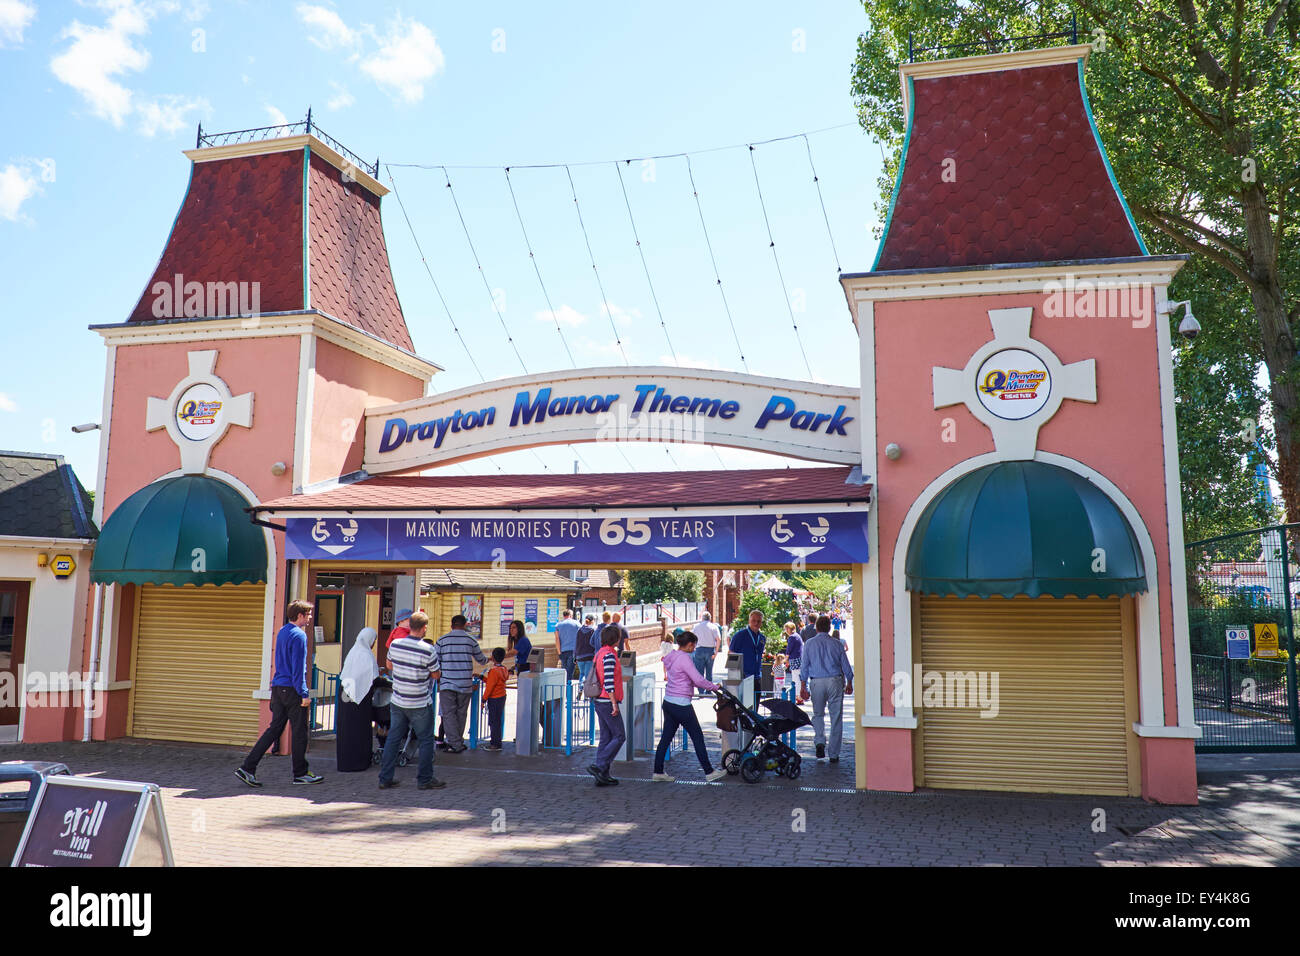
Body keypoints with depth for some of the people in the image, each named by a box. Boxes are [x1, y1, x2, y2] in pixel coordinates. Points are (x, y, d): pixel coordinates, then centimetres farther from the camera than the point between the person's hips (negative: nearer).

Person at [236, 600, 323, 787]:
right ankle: (300, 773, 10)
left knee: (274, 729, 11)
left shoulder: (281, 633, 14)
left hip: (278, 687, 8)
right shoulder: (298, 635, -13)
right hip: (292, 689, -8)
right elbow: (298, 667, -17)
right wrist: (304, 694, -15)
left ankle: (247, 767, 6)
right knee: (299, 731, 2)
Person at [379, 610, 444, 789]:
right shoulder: (427, 650, -19)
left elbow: (389, 666, 14)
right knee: (426, 740, 8)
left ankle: (385, 778, 18)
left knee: (393, 738, 14)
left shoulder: (395, 644, -3)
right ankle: (425, 779, 13)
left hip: (398, 702, 5)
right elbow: (435, 675, -7)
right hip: (420, 705, -5)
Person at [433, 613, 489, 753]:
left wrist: (438, 675, 18)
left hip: (447, 683, -2)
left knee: (449, 714, 0)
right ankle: (457, 742, 19)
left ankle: (456, 744, -6)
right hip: (465, 684, 2)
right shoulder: (471, 639, 4)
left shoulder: (442, 640, 1)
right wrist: (487, 659, 38)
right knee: (461, 714, 13)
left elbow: (434, 661, 1)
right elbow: (481, 659, 15)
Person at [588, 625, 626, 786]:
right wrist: (614, 704, -18)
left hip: (599, 701, 9)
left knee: (606, 737, 11)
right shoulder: (609, 655, -17)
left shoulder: (599, 653, 12)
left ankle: (602, 776, 12)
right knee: (619, 736, -2)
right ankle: (598, 767, -7)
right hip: (607, 701, -9)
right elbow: (609, 682, -21)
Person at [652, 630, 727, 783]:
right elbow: (698, 680, -18)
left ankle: (658, 772, 15)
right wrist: (715, 686, -3)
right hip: (681, 705, -9)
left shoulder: (671, 657, 11)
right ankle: (709, 772, 12)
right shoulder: (684, 658, -17)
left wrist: (710, 686, 14)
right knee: (697, 737, 3)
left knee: (666, 738, 12)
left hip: (668, 702, 9)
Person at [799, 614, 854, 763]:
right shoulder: (837, 644, 3)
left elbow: (805, 667, 1)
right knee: (836, 717, 5)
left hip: (816, 682, 0)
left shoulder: (809, 644, 2)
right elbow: (846, 666, 8)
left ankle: (819, 742, -5)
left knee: (818, 714, 17)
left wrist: (803, 687, 6)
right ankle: (834, 754, 6)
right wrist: (849, 683, 21)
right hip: (835, 681, 0)